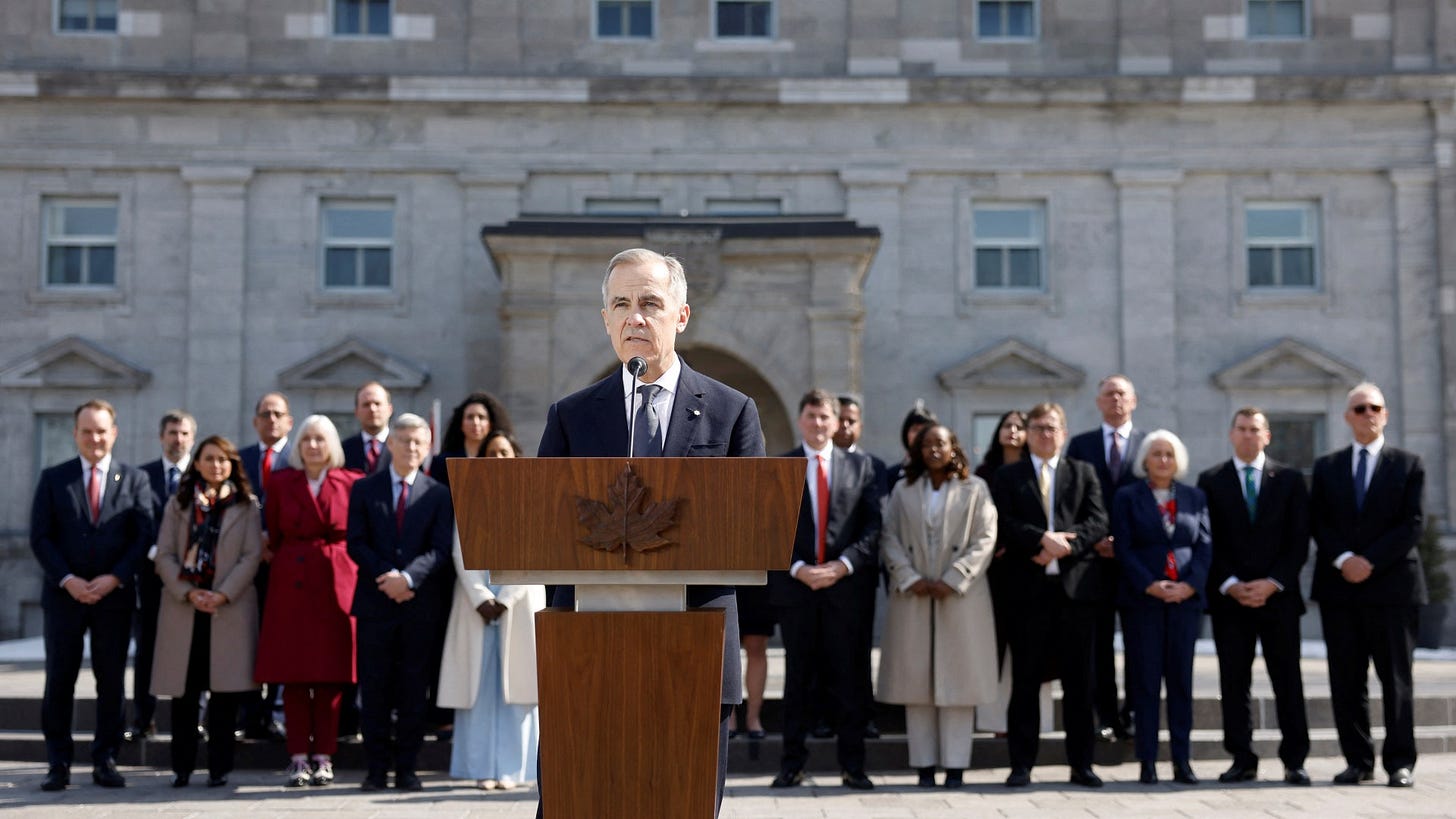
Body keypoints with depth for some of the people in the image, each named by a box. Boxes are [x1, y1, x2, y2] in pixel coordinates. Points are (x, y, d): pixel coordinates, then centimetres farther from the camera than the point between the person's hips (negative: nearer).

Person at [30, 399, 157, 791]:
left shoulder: (135, 480, 6)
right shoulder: (53, 479, 6)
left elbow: (144, 536, 1)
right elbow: (40, 538, 1)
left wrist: (114, 578, -11)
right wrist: (67, 580, -11)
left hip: (115, 596, 0)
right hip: (64, 595, 0)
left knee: (112, 681, 3)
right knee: (59, 681, 1)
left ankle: (105, 761, 11)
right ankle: (58, 764, 8)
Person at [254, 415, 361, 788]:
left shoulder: (351, 483, 3)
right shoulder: (280, 482, 7)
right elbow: (273, 536, 10)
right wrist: (287, 562, 2)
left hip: (337, 585, -1)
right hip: (291, 585, 1)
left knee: (332, 673, 0)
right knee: (293, 672, 0)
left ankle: (324, 757, 8)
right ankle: (298, 758, 6)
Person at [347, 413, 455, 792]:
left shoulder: (439, 494, 6)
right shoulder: (364, 489, 8)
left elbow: (440, 550, -3)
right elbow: (356, 543, 0)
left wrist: (407, 577, -18)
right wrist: (387, 577, -13)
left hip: (421, 605, 0)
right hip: (375, 604, 0)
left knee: (414, 692, 3)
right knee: (374, 690, 3)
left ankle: (407, 769, 10)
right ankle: (377, 768, 10)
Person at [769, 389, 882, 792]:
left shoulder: (860, 466, 8)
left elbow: (873, 526, 2)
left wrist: (843, 565, -11)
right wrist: (797, 568, -12)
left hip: (845, 584, 0)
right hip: (794, 585, 0)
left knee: (849, 678, 3)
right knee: (797, 678, 6)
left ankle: (852, 766, 9)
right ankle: (792, 764, 11)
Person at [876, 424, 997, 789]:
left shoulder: (975, 488, 6)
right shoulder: (903, 490, 12)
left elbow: (985, 540, -1)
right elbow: (889, 539, 6)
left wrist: (952, 580, -10)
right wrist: (910, 579, -8)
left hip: (960, 595, -2)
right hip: (912, 595, 2)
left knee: (958, 677, -2)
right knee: (916, 677, 0)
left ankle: (955, 764, 2)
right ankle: (923, 764, 5)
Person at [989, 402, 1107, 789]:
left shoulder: (1083, 473, 14)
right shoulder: (1007, 476, 10)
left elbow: (1098, 521, 1)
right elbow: (1003, 524, -4)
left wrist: (1064, 547, -13)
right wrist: (1043, 539, -17)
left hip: (1076, 586, 1)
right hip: (1027, 588, -1)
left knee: (1079, 681, 4)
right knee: (1025, 680, 2)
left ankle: (1081, 765, 11)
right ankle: (1021, 764, 7)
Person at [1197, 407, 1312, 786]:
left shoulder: (1289, 480, 8)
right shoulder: (1211, 481, 7)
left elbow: (1299, 541, 2)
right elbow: (1209, 541, 1)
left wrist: (1273, 583, -9)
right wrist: (1230, 584, -10)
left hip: (1278, 595, 0)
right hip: (1228, 597, 0)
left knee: (1288, 680, 1)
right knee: (1233, 682, 2)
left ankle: (1295, 761, 5)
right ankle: (1242, 759, 8)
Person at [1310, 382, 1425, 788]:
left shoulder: (1408, 465, 6)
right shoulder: (1327, 467, 13)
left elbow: (1413, 523, -3)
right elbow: (1318, 522, 5)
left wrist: (1370, 561, -13)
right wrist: (1343, 559, -11)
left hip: (1391, 583, -2)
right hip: (1339, 587, 2)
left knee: (1396, 677, 0)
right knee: (1346, 679, 3)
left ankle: (1400, 762, 4)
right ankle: (1358, 760, 9)